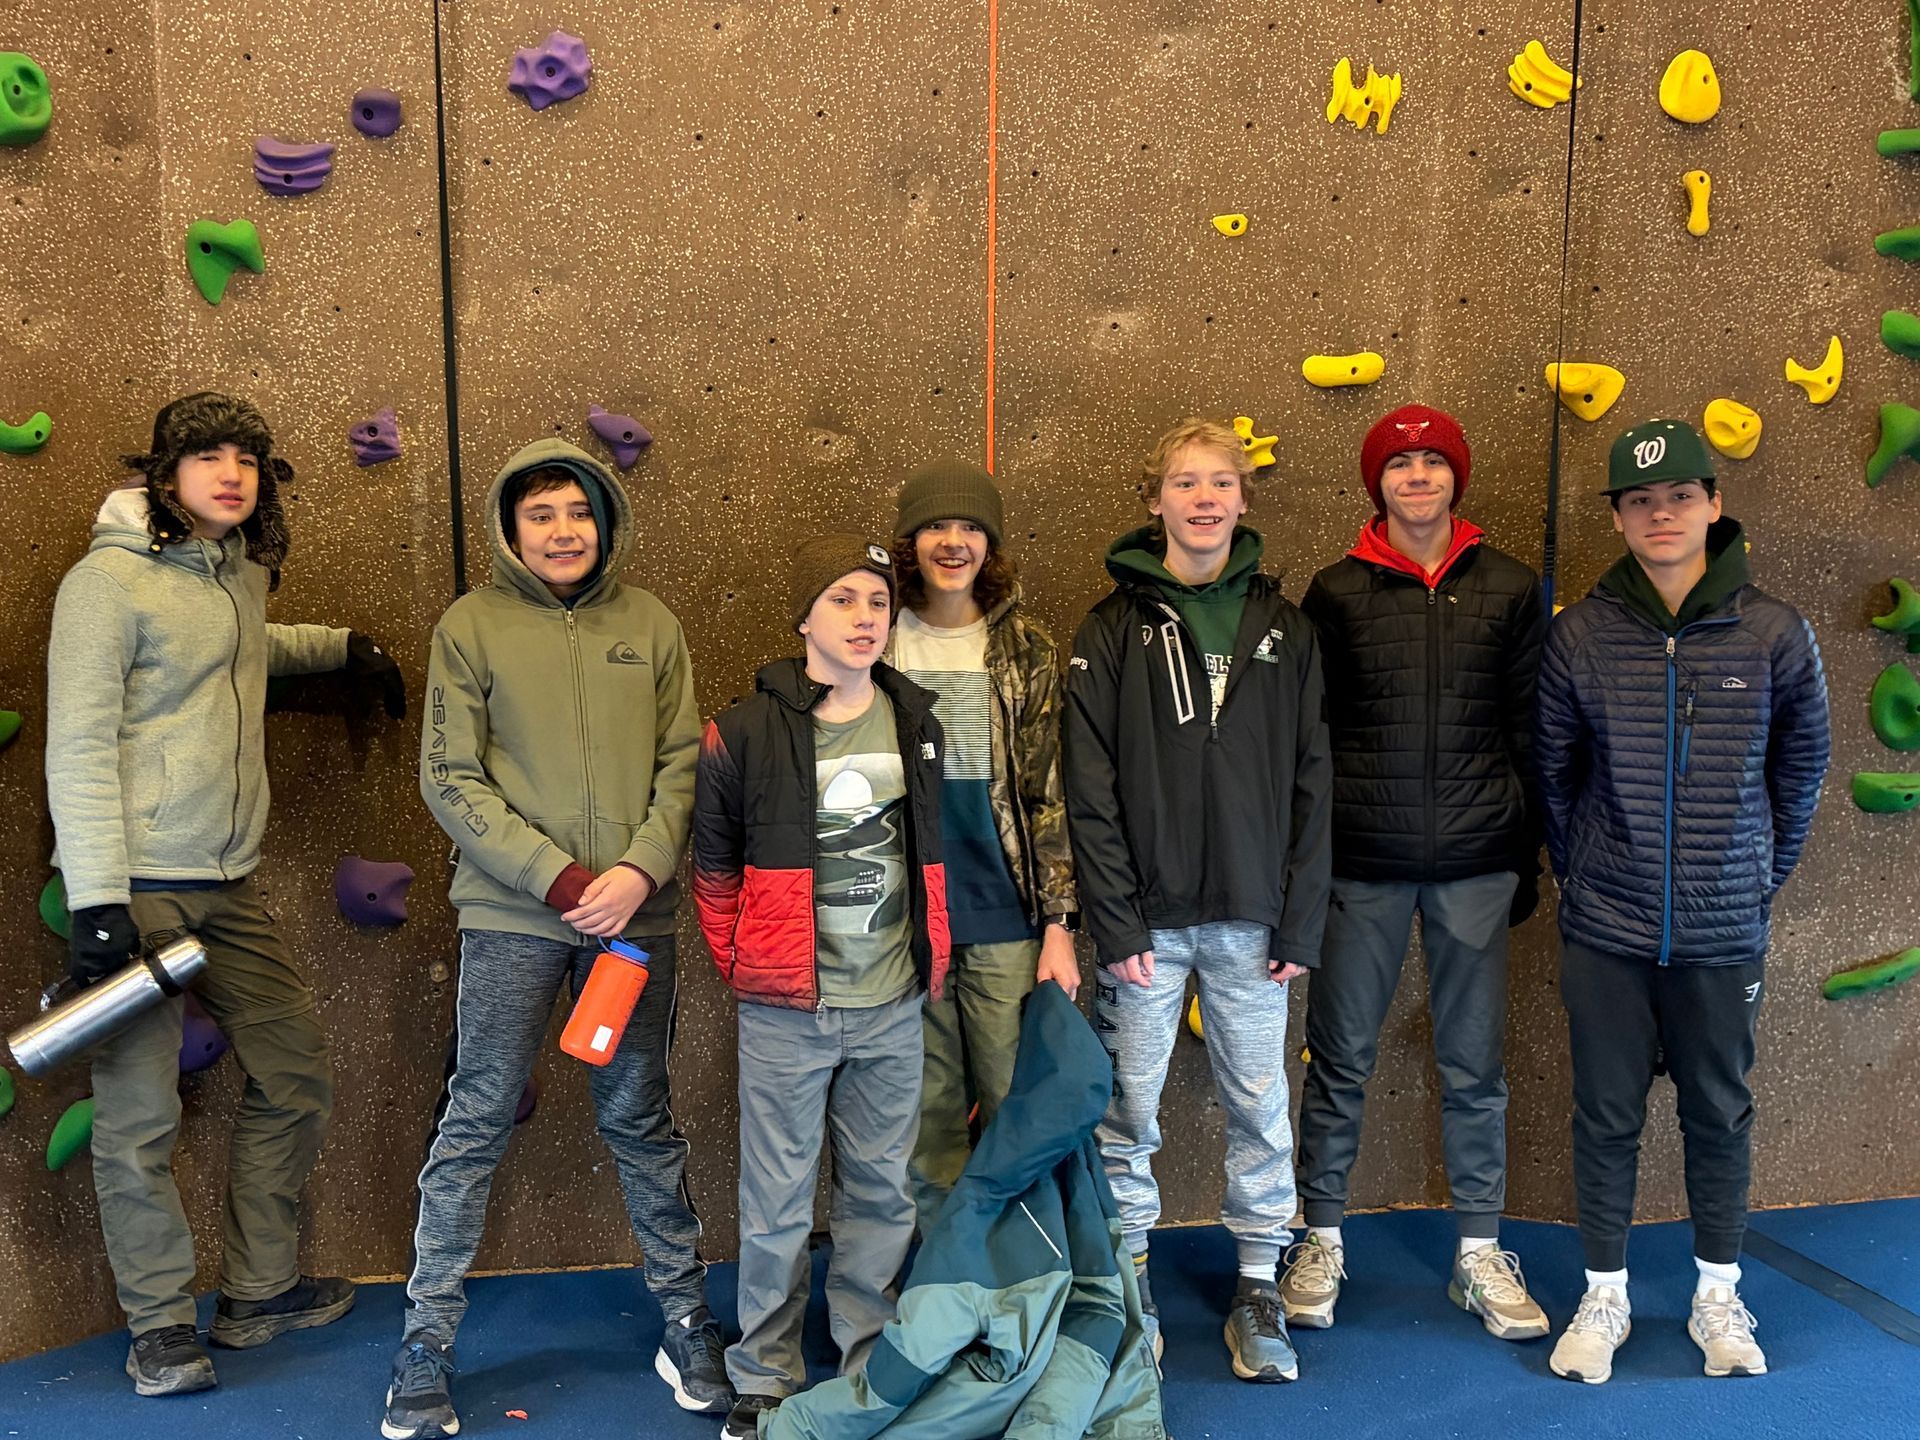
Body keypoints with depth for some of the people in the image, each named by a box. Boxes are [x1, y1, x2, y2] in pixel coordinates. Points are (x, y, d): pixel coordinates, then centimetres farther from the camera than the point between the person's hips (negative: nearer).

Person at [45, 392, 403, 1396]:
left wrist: (340, 646, 37)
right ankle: (161, 1325, 18)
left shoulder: (243, 575, 11)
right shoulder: (109, 579, -11)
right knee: (140, 1116, -1)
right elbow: (78, 746, -15)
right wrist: (96, 899, -20)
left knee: (296, 1076, 12)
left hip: (228, 884, 8)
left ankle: (260, 1292, 27)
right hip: (139, 885, -8)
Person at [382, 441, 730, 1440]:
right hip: (513, 914, -2)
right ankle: (427, 1343, 19)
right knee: (476, 1124, 4)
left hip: (635, 910, 2)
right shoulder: (471, 626, 0)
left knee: (641, 1120, 13)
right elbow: (451, 779, -5)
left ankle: (686, 1319, 26)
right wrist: (556, 877, -14)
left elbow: (683, 762, 5)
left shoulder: (649, 624, 7)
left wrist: (640, 870, -11)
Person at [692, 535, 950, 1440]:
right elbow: (714, 865, 1)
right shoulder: (747, 733, -9)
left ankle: (871, 1367, 33)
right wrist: (740, 967, 2)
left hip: (893, 1009, 4)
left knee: (881, 1195, 15)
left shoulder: (917, 723, 4)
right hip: (785, 1013, -3)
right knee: (777, 1207, 7)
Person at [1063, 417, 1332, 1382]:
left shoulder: (1283, 627, 6)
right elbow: (1090, 787, -5)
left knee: (1259, 1107, 9)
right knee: (1128, 1105, 7)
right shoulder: (1115, 628, 0)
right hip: (1147, 918, -1)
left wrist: (1302, 922, -1)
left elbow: (1311, 783, 4)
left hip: (1253, 918, 2)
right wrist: (1114, 921, -11)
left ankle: (1258, 1293, 25)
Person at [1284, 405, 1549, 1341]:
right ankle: (1321, 1243, 24)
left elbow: (1529, 737, 6)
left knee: (1474, 1068, 10)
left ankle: (1480, 1252, 26)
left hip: (1475, 867, 1)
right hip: (1361, 865, 0)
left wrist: (1525, 865, 5)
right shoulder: (1336, 593, 1)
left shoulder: (1511, 590, 4)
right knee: (1340, 1059, 8)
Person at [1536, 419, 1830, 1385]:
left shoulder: (1775, 633, -6)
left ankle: (1718, 1296, 33)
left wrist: (1763, 874, 8)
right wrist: (1580, 869, 7)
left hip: (1724, 932, 0)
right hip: (1605, 929, 0)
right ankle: (1605, 1297, 26)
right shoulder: (1581, 634, -6)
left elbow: (1802, 767, 6)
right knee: (1606, 1115, 10)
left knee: (1721, 1114, 14)